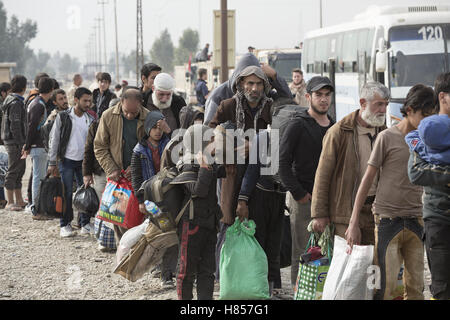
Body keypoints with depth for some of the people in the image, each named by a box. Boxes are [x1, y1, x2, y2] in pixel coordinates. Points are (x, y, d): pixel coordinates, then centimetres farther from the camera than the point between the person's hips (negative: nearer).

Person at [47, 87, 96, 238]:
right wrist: (52, 163, -7)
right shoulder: (63, 117, -5)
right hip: (67, 160, -3)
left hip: (83, 161, 3)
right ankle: (65, 225, 6)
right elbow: (54, 139, -4)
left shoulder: (90, 119, 6)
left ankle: (85, 224, 11)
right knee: (67, 194, -3)